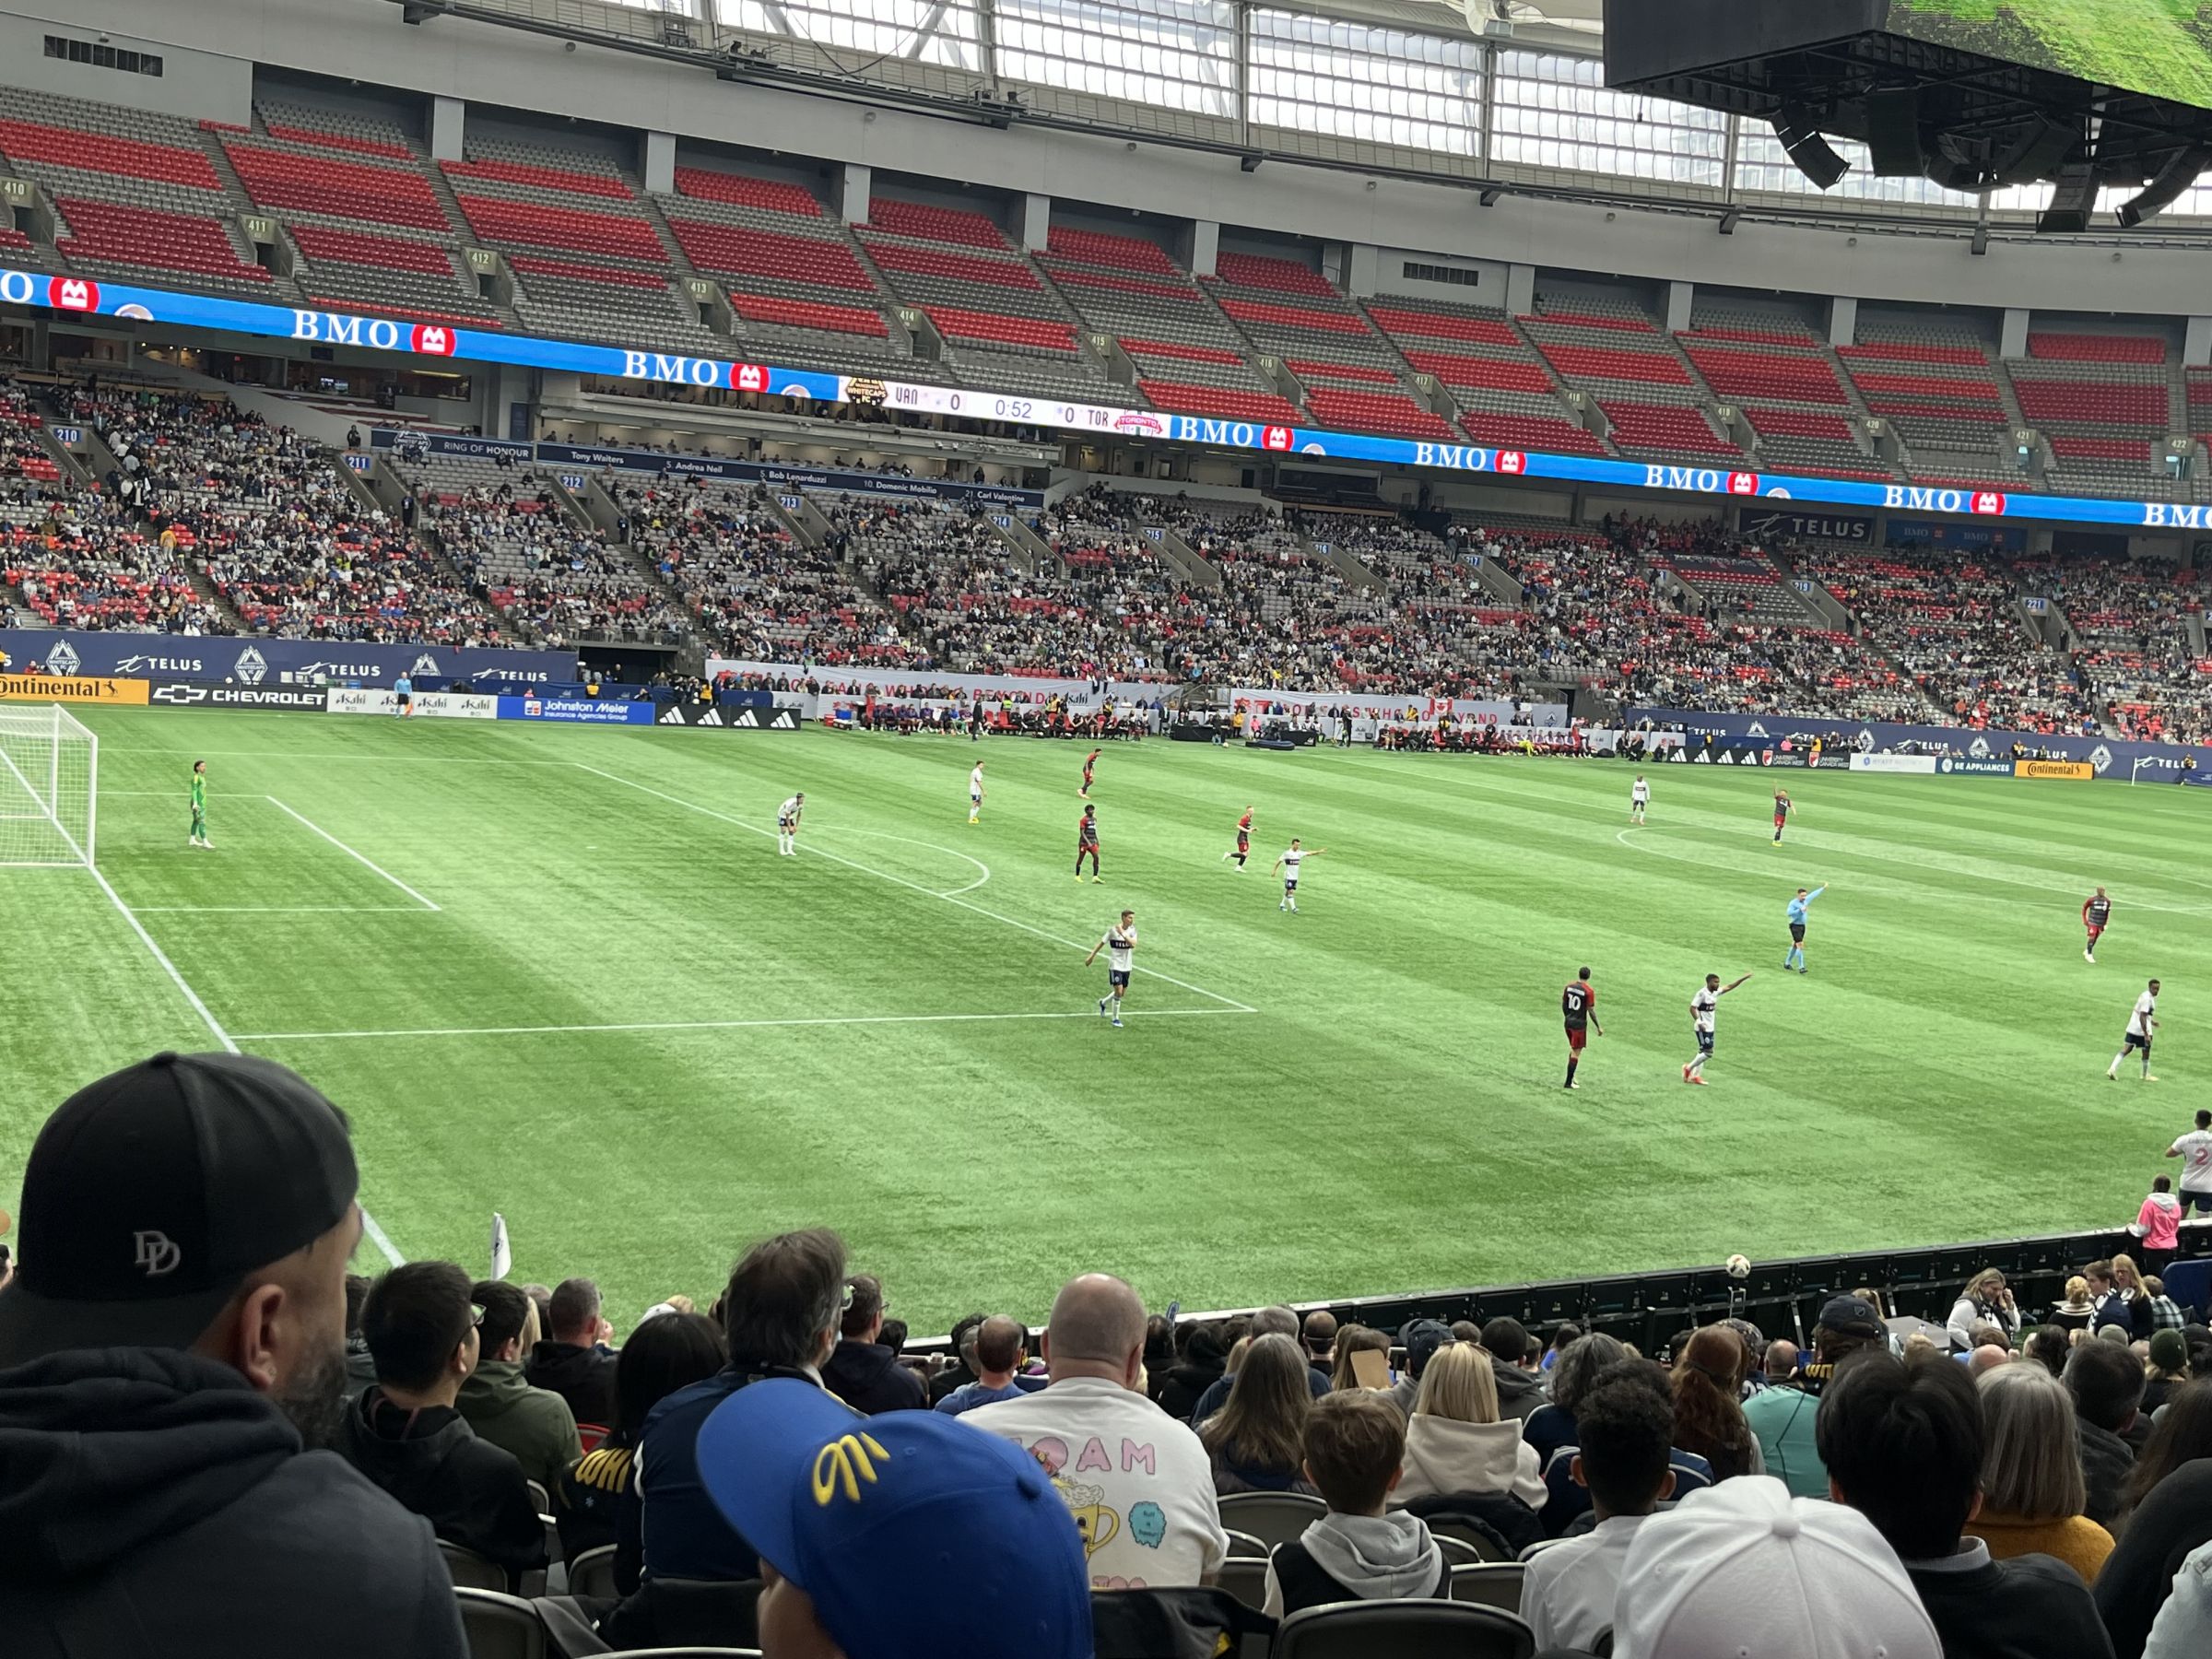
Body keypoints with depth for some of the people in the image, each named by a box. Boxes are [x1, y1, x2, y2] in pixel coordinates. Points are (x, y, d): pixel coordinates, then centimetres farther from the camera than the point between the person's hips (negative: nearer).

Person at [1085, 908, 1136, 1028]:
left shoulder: (1132, 930, -3)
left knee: (1122, 993, 12)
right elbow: (1102, 943, 1)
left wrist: (1122, 933, -27)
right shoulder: (1113, 930, -10)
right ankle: (1115, 1019, 1)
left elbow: (1133, 944, -20)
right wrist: (1091, 956, 2)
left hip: (1127, 966, 4)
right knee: (1118, 991, -12)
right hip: (1115, 965, -4)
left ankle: (1103, 1002, 40)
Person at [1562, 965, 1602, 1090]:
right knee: (1576, 1052, 0)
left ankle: (1571, 1076, 27)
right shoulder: (1589, 991, -14)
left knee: (1573, 1049, 22)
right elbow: (1591, 1011, -13)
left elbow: (1563, 1005, 9)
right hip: (1580, 1024, -6)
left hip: (1568, 1021, 6)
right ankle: (1569, 1082, -1)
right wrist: (1598, 1027, -4)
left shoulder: (1569, 987, 2)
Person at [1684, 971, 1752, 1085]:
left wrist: (1743, 979, 7)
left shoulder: (1716, 992, 7)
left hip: (1710, 1028, 9)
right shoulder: (1702, 993, -17)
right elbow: (1692, 1008, -19)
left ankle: (1696, 1075, 17)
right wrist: (1698, 1022, -28)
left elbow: (1729, 987, 14)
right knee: (1708, 1053, -10)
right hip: (1702, 1028, -9)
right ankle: (1689, 1068, 5)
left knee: (1703, 1052, 12)